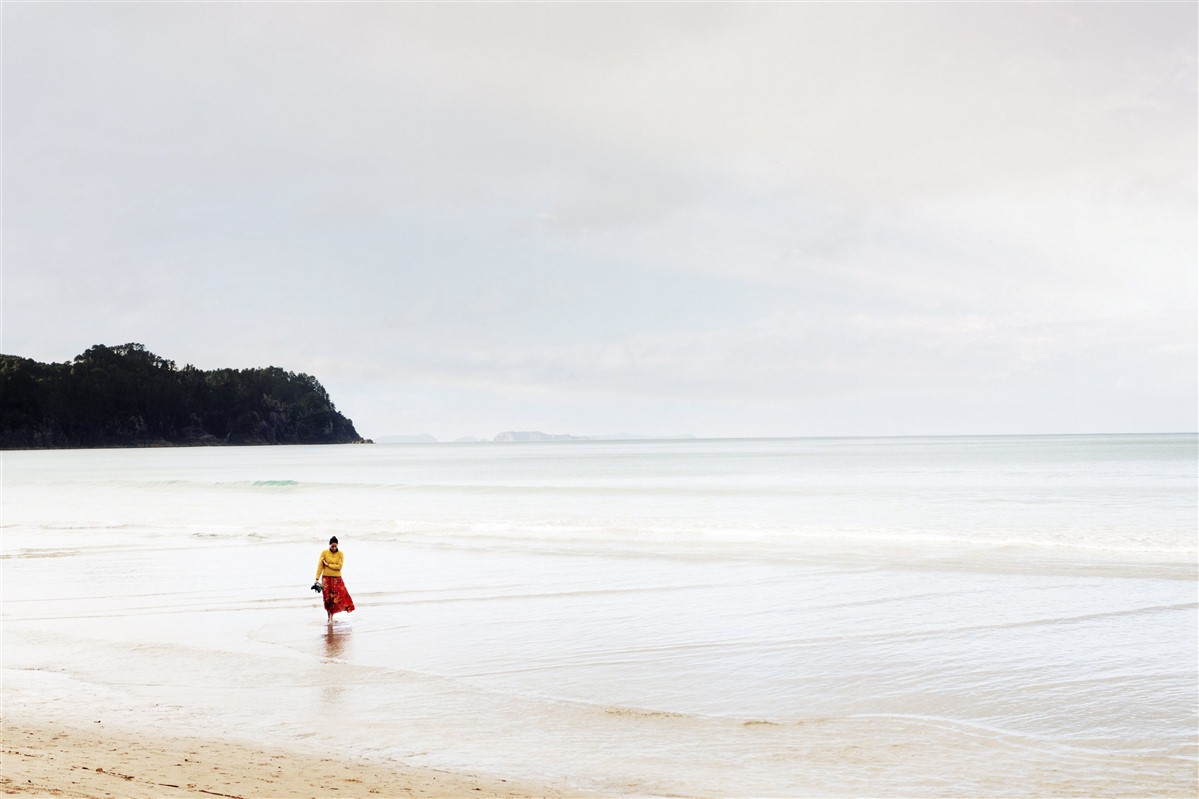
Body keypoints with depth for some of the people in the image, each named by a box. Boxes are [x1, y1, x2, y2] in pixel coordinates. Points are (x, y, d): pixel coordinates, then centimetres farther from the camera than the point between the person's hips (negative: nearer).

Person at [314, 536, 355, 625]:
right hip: (326, 578, 0)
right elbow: (320, 566, -5)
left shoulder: (340, 554, -1)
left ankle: (331, 618, 0)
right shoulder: (324, 553, -3)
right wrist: (317, 579, -9)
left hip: (337, 579, 0)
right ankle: (330, 618, 15)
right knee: (328, 599, 2)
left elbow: (339, 566, -11)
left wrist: (328, 565, -11)